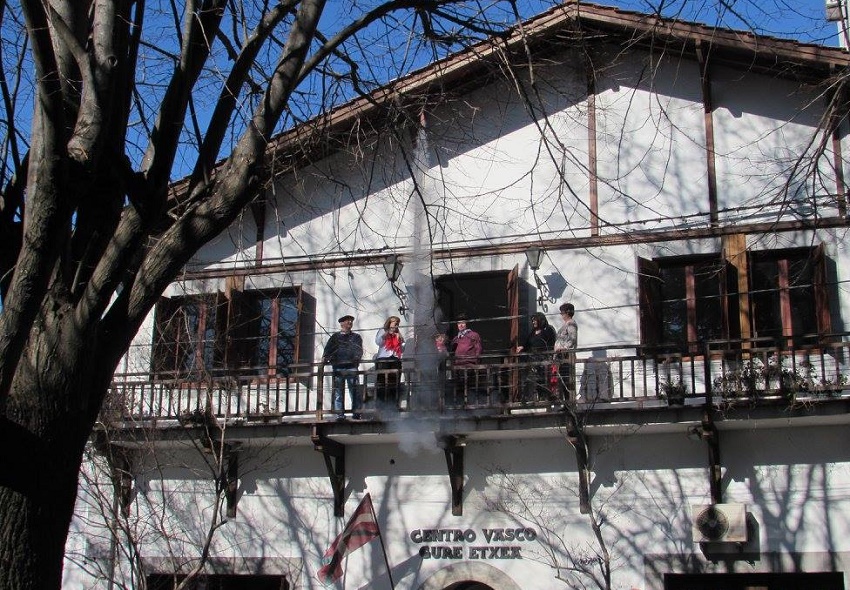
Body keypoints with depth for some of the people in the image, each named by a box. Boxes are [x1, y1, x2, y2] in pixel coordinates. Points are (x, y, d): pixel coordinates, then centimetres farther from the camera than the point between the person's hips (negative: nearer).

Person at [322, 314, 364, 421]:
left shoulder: (356, 337, 19)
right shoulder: (335, 337, 21)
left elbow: (359, 349, 5)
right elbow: (328, 348, 9)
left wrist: (357, 357, -17)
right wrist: (325, 357, -11)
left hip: (351, 367, -1)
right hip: (338, 367, 1)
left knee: (354, 390, -8)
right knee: (338, 391, -4)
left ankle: (356, 412, -7)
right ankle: (339, 414, -3)